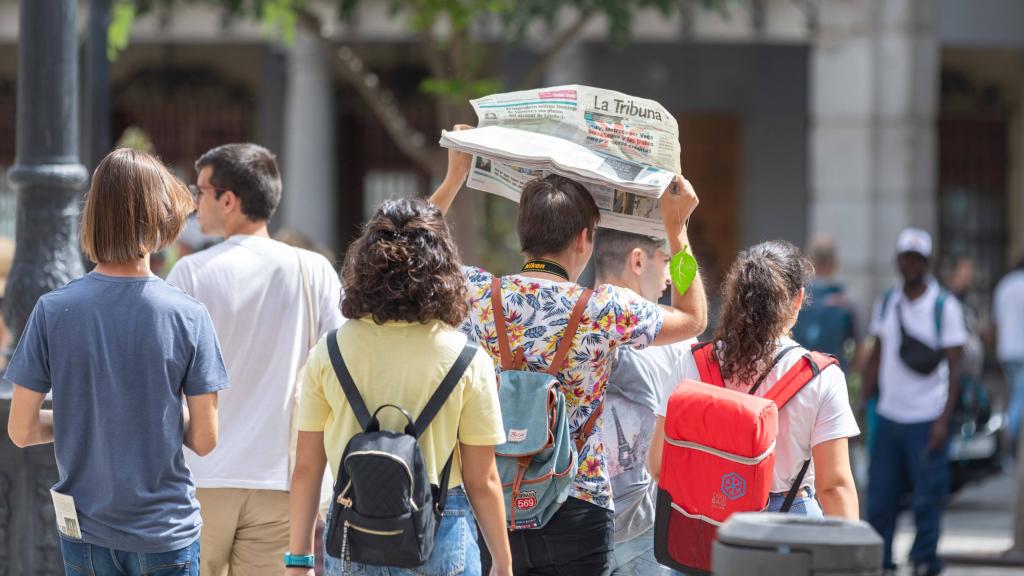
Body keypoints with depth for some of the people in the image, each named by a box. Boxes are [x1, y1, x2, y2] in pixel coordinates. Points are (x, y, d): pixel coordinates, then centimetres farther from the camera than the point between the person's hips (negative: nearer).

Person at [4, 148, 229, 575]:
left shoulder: (52, 311, -8)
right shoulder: (188, 316, -10)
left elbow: (20, 431, -4)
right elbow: (204, 439, -7)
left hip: (84, 534, 2)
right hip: (166, 535, -2)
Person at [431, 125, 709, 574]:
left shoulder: (477, 294, -3)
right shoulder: (604, 311, -9)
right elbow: (692, 319, 10)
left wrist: (454, 178, 24)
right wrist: (677, 229, 14)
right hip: (575, 514, -2)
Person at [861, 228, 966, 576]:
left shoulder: (945, 307, -4)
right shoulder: (886, 303, 9)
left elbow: (954, 368, -5)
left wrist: (944, 420, -12)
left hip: (926, 420, -4)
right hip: (889, 416, 4)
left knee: (928, 498, -1)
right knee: (880, 497, 3)